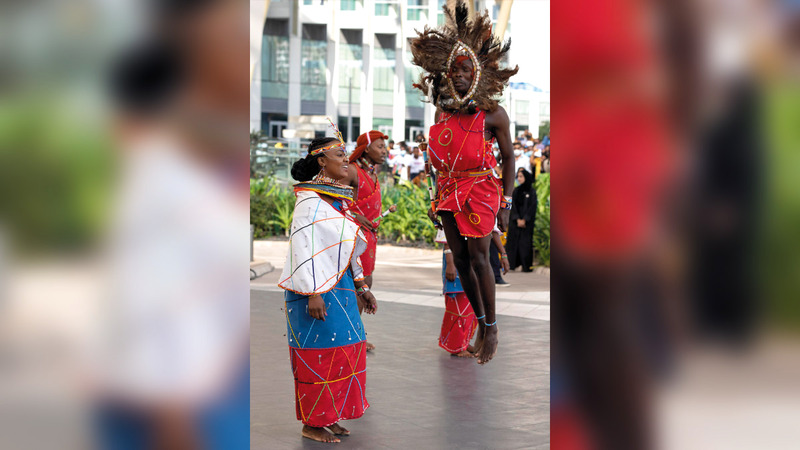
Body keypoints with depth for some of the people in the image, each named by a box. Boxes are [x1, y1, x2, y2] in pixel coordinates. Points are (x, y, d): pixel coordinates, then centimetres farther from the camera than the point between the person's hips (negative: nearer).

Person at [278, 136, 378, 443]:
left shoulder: (339, 200, 14)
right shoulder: (310, 200, -13)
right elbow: (304, 247, -18)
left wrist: (360, 286, 18)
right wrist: (313, 294, -21)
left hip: (340, 285, 9)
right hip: (318, 289, -9)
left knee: (344, 350, 10)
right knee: (320, 352, -4)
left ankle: (328, 416, 20)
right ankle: (312, 423, 5)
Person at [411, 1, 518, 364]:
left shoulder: (493, 113, -9)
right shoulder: (444, 110, 7)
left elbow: (509, 157, -3)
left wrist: (506, 203, -7)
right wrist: (436, 199, 16)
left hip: (481, 191, -5)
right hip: (450, 192, 6)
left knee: (478, 257, -12)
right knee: (459, 259, 6)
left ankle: (492, 329, 0)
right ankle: (481, 324, 18)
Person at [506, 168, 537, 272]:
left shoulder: (532, 191, 1)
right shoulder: (516, 190, 11)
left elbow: (532, 207, -5)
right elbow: (513, 206, 4)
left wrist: (524, 220, -12)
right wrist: (517, 219, -9)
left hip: (527, 222, -3)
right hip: (515, 221, 3)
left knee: (526, 243, -6)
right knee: (514, 242, -2)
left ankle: (526, 266, -5)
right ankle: (513, 264, 0)